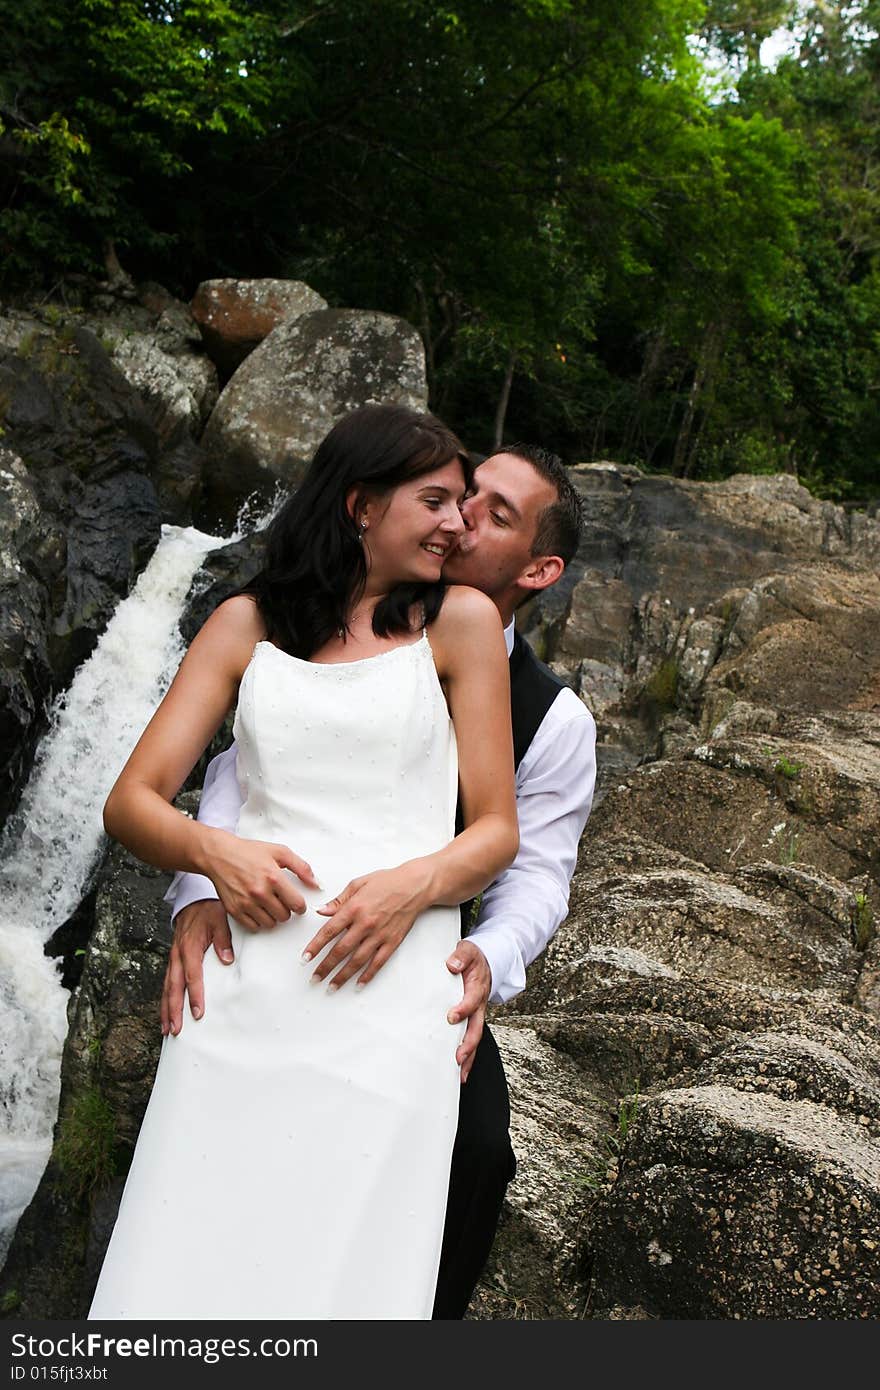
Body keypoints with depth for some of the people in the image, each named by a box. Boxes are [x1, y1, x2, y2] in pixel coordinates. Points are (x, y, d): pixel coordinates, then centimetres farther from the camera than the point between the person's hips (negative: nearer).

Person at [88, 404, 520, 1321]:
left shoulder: (459, 621, 11)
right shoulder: (247, 625, 14)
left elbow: (496, 830, 9)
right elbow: (130, 802, 10)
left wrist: (415, 882, -13)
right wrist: (213, 852, -12)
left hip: (389, 994, -1)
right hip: (240, 993, 1)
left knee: (346, 1287, -6)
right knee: (180, 1278, -5)